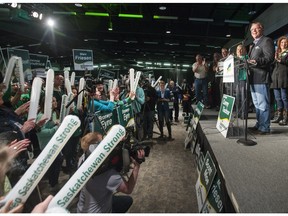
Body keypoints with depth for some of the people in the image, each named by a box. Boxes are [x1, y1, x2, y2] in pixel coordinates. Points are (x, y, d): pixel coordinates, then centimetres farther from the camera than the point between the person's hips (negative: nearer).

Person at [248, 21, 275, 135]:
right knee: (257, 104, 16)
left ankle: (265, 127, 0)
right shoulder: (254, 44, 24)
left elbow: (269, 57, -16)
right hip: (253, 78, 10)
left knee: (263, 104, -6)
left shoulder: (267, 41, -4)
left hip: (261, 78, -10)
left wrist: (256, 62, -28)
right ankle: (259, 124, 26)